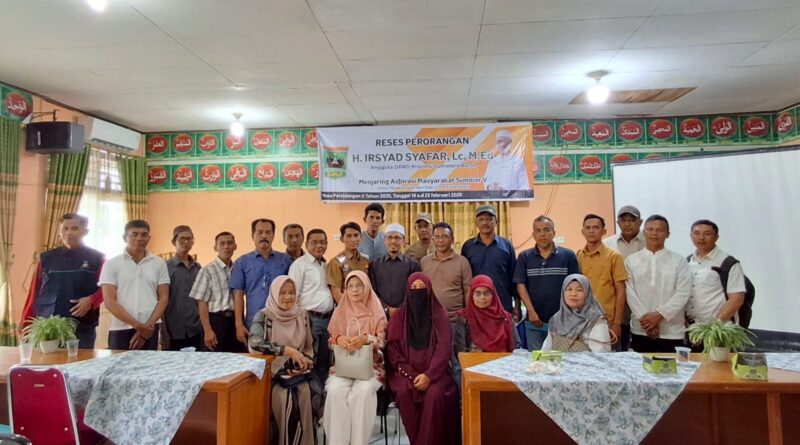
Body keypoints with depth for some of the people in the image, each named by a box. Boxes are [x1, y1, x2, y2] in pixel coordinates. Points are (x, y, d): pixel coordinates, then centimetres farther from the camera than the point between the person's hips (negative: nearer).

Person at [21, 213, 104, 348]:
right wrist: (26, 323, 7)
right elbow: (34, 292, 11)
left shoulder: (97, 258, 3)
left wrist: (91, 300, -18)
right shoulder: (47, 258, 9)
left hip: (82, 329, -2)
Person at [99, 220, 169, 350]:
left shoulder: (159, 263, 6)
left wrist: (148, 325, -7)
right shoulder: (111, 264, 2)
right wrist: (137, 325, -11)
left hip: (149, 329, 1)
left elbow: (163, 298, 5)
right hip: (120, 329, -1)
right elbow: (109, 302, -4)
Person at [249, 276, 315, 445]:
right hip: (273, 373, -2)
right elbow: (255, 343, -25)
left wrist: (306, 363, -8)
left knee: (304, 393, -24)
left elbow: (309, 346, 13)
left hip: (297, 372, 3)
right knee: (284, 397, -28)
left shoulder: (302, 315, 5)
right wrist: (288, 350, -25)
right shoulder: (264, 316, -6)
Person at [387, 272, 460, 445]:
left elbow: (444, 348, -5)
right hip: (407, 371, 1)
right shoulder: (399, 316, 5)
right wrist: (411, 374, -12)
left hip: (433, 371, -1)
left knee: (434, 394, -31)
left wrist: (428, 375, -18)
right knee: (404, 392, -29)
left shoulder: (439, 315, 2)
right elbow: (393, 349, 1)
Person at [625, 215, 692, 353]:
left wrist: (659, 315, -12)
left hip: (671, 332, -1)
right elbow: (630, 293, -1)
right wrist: (645, 318, -11)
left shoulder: (679, 260, 2)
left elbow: (683, 293, -5)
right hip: (640, 330, 1)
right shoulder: (632, 260, 4)